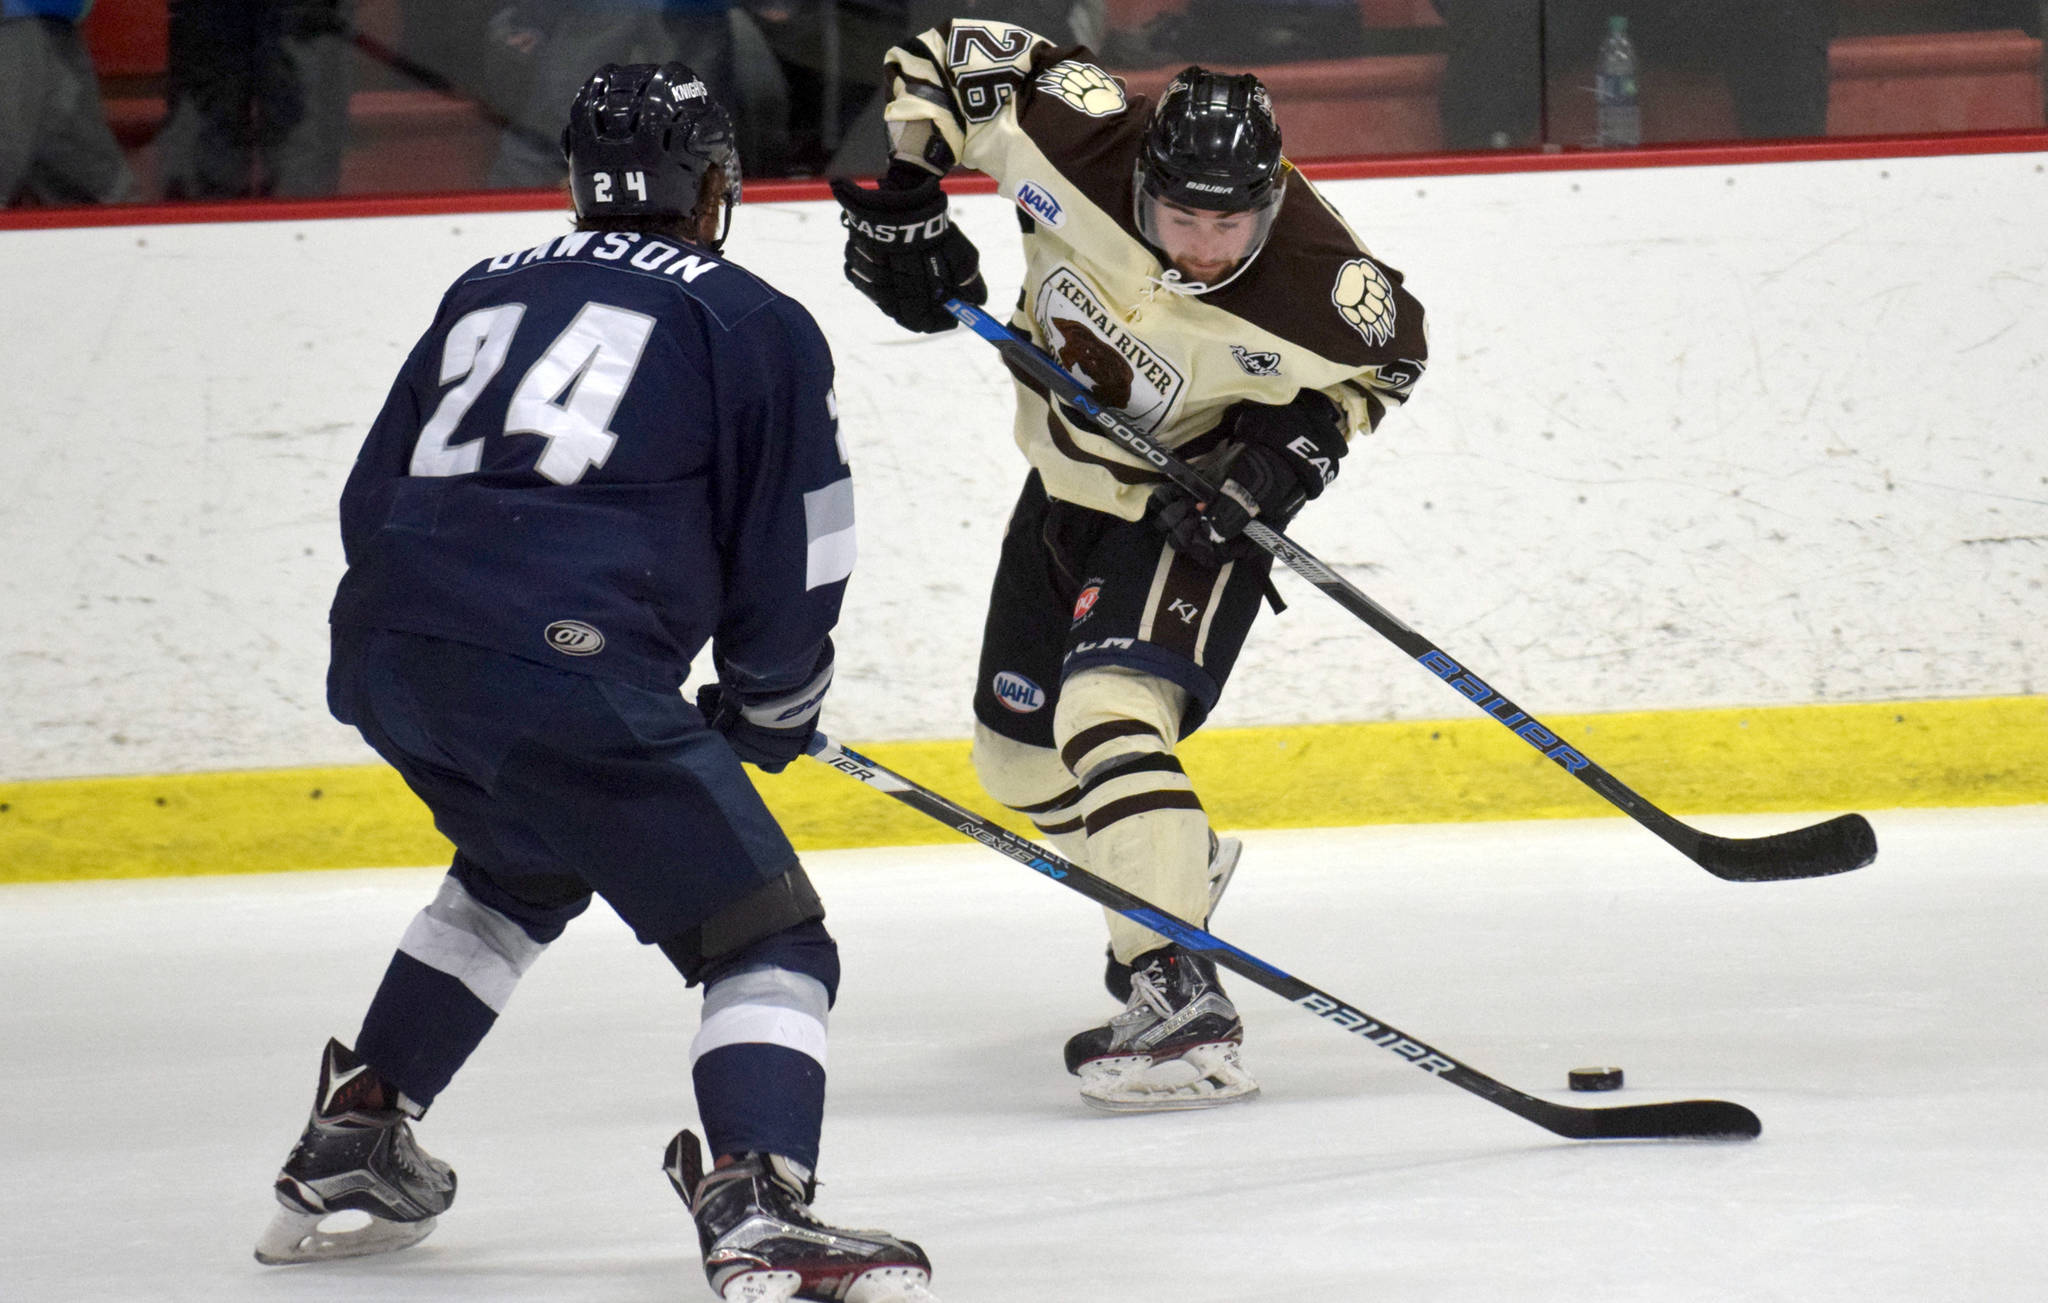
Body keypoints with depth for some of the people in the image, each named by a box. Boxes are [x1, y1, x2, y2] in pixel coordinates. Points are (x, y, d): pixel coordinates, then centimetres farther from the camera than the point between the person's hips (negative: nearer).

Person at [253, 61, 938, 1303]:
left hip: (383, 655, 7)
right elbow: (796, 564, 6)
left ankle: (350, 1147, 39)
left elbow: (371, 501, 25)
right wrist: (769, 710, 23)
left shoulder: (487, 295, 26)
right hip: (558, 665, -7)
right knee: (767, 939, -2)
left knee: (522, 870, 36)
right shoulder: (759, 325, 9)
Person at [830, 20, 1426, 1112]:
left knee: (1107, 714, -28)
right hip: (1070, 478, 6)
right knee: (1017, 754, 17)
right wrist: (897, 204, -17)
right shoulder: (1078, 138, -28)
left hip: (1194, 503, -6)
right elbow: (939, 57, -13)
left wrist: (1305, 438, -21)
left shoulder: (1318, 285, -31)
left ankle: (1180, 1002, -36)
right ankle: (1173, 869, 46)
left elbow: (1392, 349, -7)